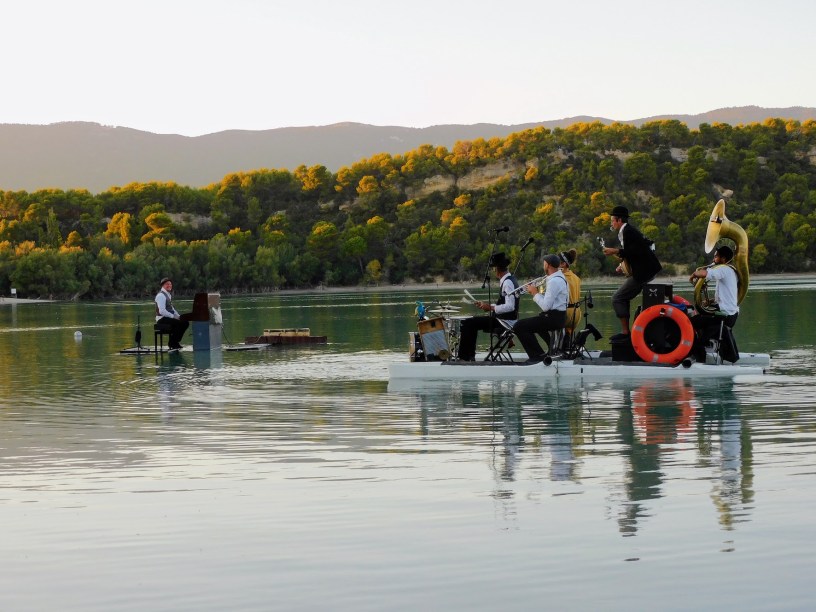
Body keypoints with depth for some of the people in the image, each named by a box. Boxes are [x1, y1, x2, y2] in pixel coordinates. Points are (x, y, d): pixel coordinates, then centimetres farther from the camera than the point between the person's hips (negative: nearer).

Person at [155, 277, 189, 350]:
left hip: (168, 317, 10)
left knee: (185, 322, -2)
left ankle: (175, 342, 3)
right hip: (162, 319, -10)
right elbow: (162, 311, -25)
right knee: (179, 323, -25)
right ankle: (172, 343, -11)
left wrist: (178, 316, 7)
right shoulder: (161, 295, -15)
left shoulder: (168, 294, 16)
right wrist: (173, 316, -23)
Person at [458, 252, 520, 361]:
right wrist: (489, 306, 10)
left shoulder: (508, 283, -19)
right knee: (471, 323, 21)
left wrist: (491, 308, -19)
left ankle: (464, 357, -4)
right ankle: (470, 356, 19)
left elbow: (510, 307, -27)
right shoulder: (509, 280, 12)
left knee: (468, 323, -11)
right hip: (504, 320, 10)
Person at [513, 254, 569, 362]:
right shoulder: (559, 277, 12)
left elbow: (545, 306, -24)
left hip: (553, 318, -11)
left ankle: (538, 356, -7)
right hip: (559, 316, 11)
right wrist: (536, 293, 5)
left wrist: (535, 293, -11)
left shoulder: (554, 281, -21)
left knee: (518, 326, -12)